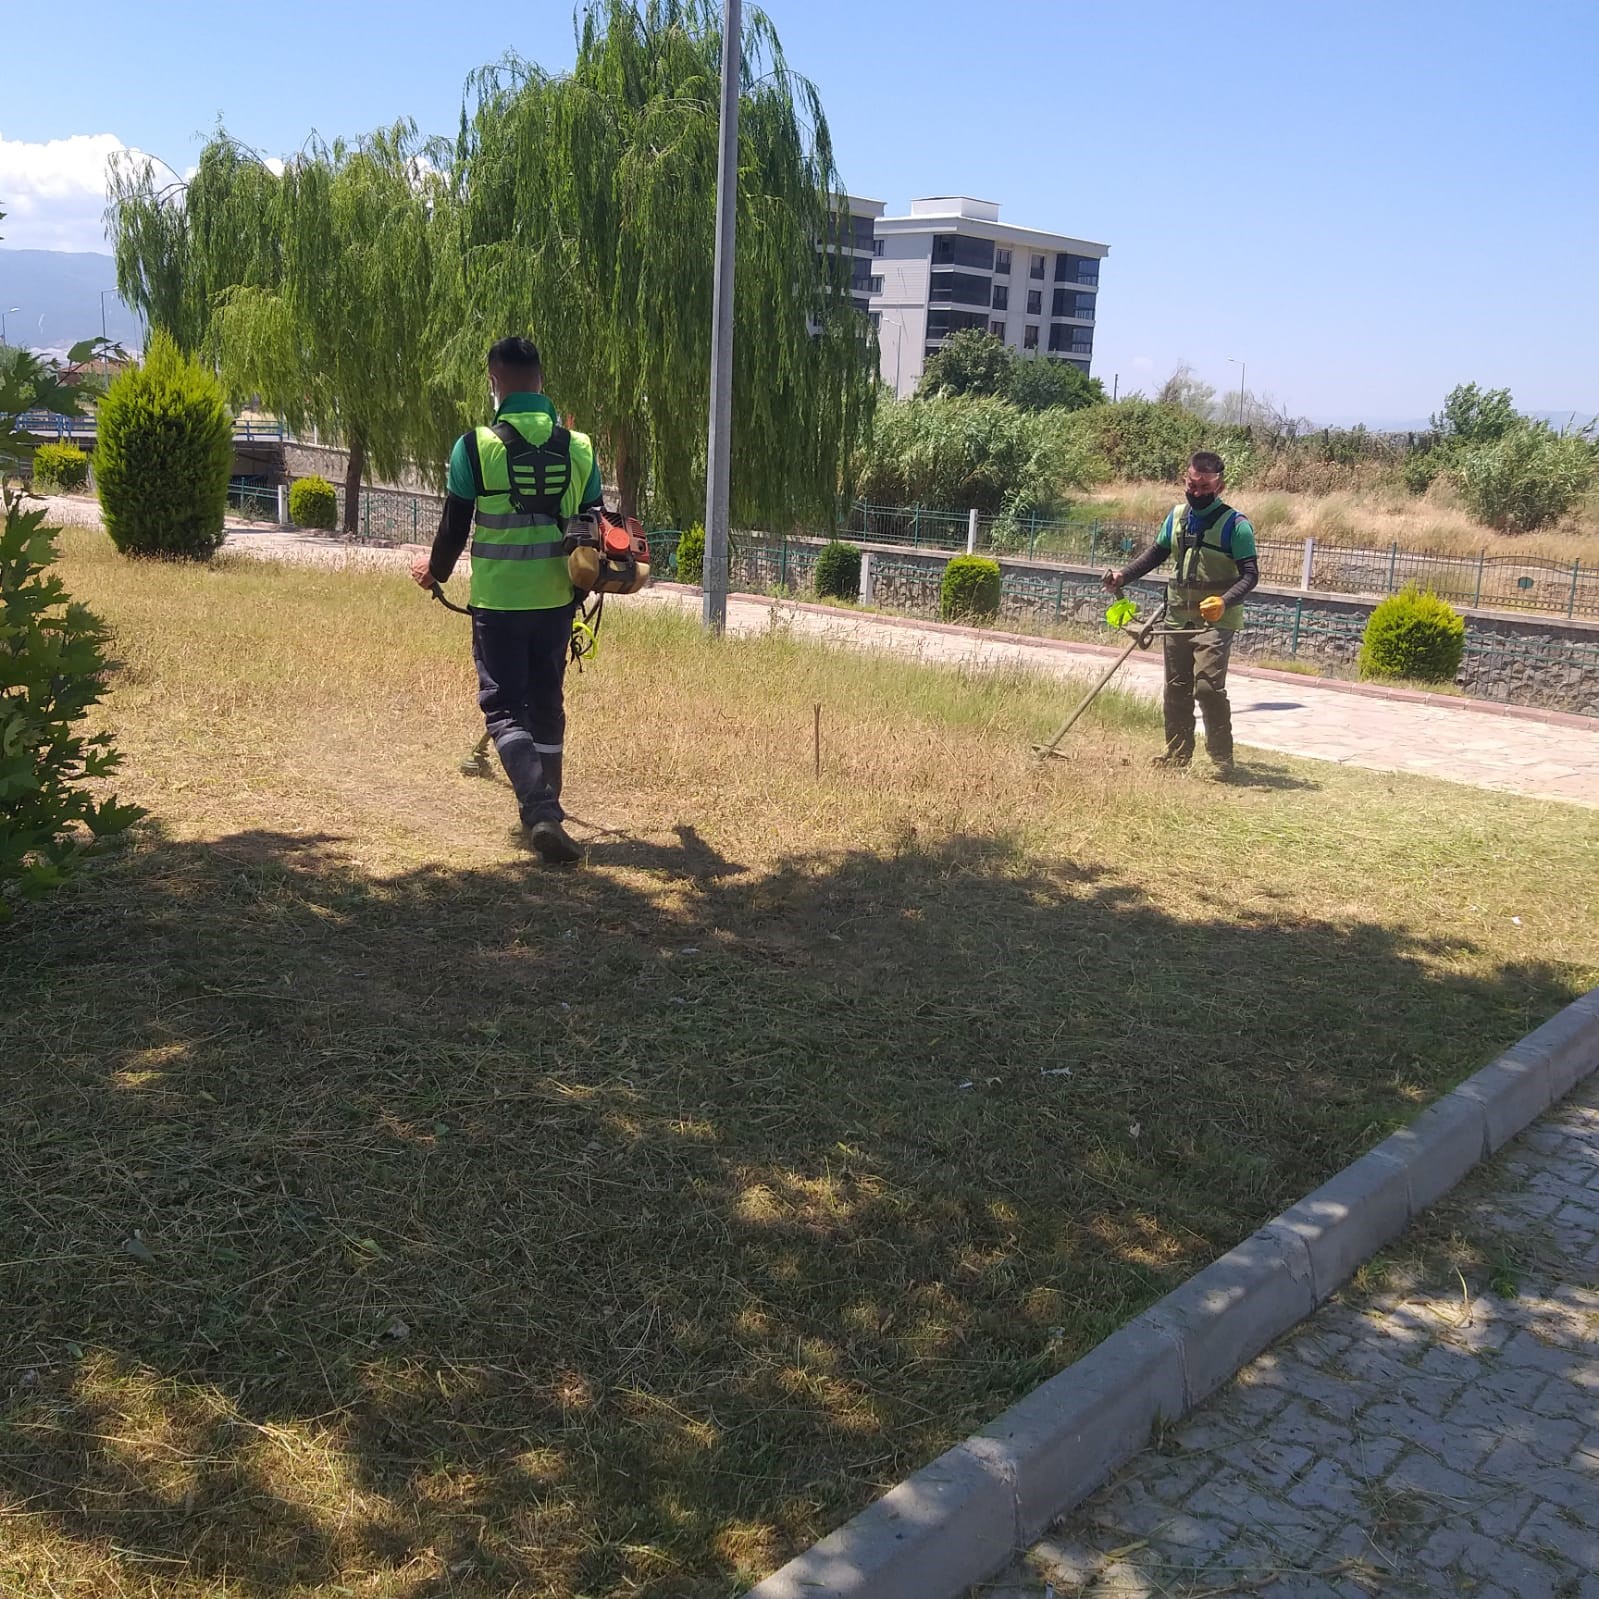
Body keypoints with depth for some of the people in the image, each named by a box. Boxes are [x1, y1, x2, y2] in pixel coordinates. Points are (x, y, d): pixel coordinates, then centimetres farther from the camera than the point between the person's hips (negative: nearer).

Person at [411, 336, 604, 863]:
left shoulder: (476, 445, -9)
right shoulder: (579, 447, 2)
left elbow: (454, 525, -1)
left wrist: (434, 570, 19)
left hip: (497, 601, -4)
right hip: (556, 600, 4)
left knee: (505, 706, 1)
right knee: (547, 704, 16)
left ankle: (540, 811, -17)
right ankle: (545, 810, 27)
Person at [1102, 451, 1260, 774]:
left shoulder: (1234, 524, -11)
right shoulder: (1177, 516, 7)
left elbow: (1250, 573, -15)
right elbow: (1157, 553, 22)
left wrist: (1225, 601, -32)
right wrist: (1123, 575, 9)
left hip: (1215, 621, -6)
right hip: (1178, 617, 6)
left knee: (1208, 686, -17)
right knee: (1176, 689, 11)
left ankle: (1222, 758, -6)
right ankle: (1177, 754, 22)